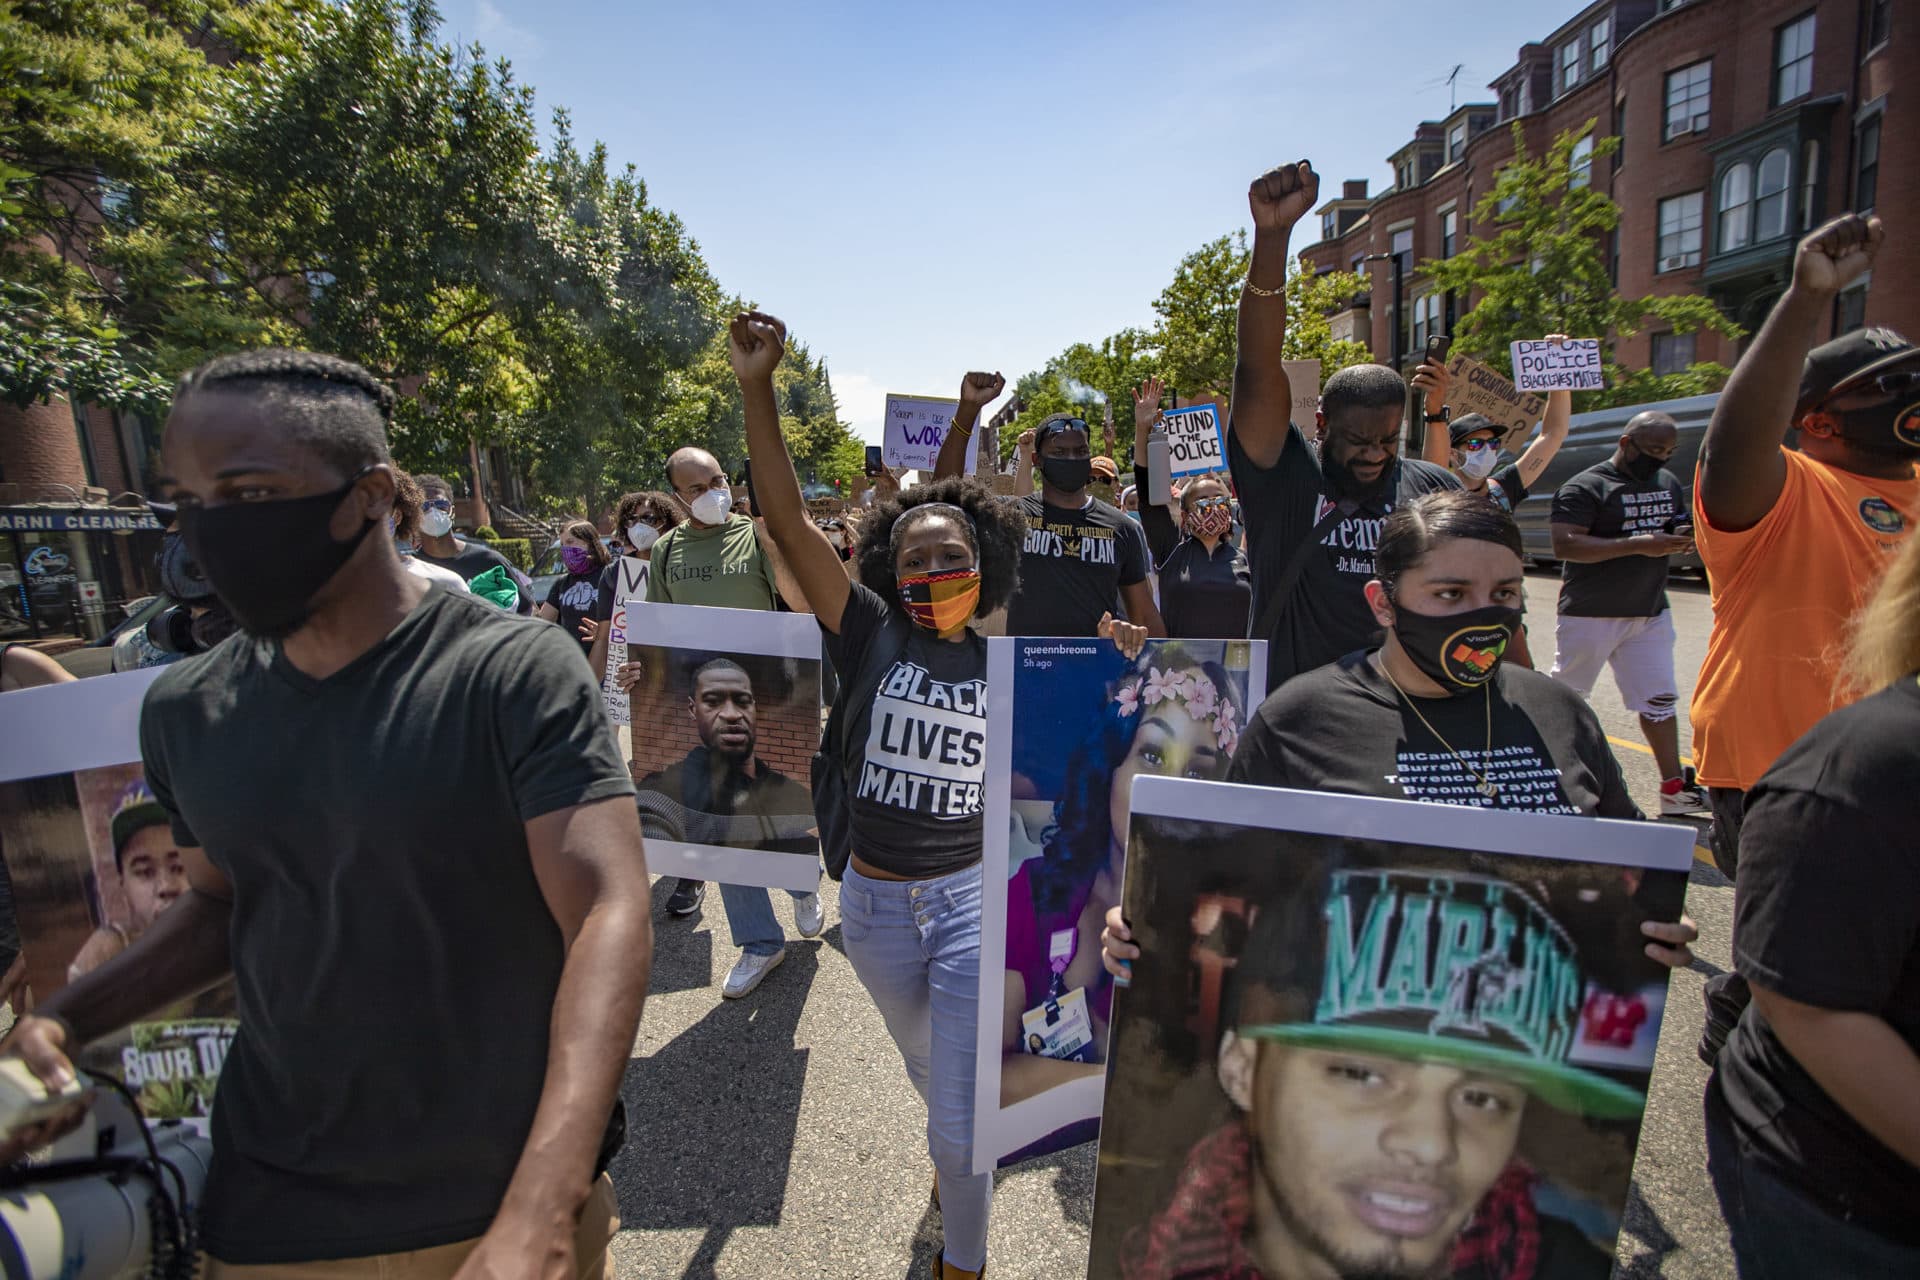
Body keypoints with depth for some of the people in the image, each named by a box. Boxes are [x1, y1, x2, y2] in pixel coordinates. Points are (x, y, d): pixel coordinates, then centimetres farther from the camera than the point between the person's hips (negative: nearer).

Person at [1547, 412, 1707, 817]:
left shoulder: (1669, 484, 13)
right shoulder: (1586, 487, -12)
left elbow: (1680, 533, 24)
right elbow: (1564, 544, -24)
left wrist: (1686, 538, -2)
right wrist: (1638, 545, -29)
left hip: (1650, 614, 7)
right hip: (1590, 615, -7)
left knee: (1660, 699, 8)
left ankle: (1674, 788, 15)